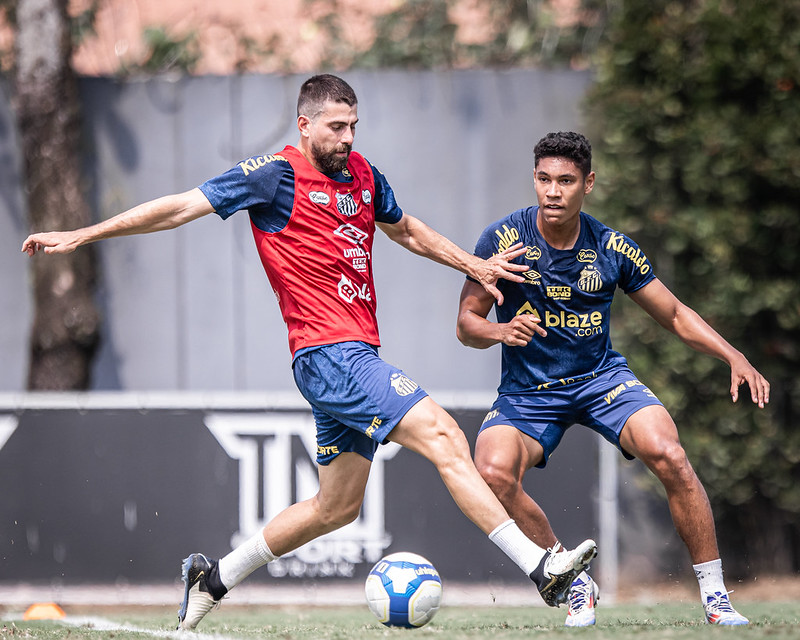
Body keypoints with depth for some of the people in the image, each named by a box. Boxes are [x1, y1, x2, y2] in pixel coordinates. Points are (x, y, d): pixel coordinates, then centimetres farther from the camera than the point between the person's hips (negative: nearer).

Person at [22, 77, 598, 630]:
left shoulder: (362, 174, 14)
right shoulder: (278, 176, -7)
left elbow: (405, 230, 34)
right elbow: (181, 207, -4)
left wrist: (474, 265, 26)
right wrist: (81, 236, -4)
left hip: (355, 353, 9)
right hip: (328, 352, -9)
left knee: (337, 506, 14)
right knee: (444, 438, -19)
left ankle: (214, 577, 26)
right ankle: (540, 568, -24)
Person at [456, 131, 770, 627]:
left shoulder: (612, 249, -5)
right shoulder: (504, 239, -10)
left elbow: (675, 315, 6)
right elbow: (466, 324, -5)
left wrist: (734, 357, -9)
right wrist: (502, 331, -28)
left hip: (602, 378, 1)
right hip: (528, 391, 0)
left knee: (668, 456, -26)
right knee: (494, 474, -29)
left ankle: (715, 594, -11)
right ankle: (577, 586, -7)